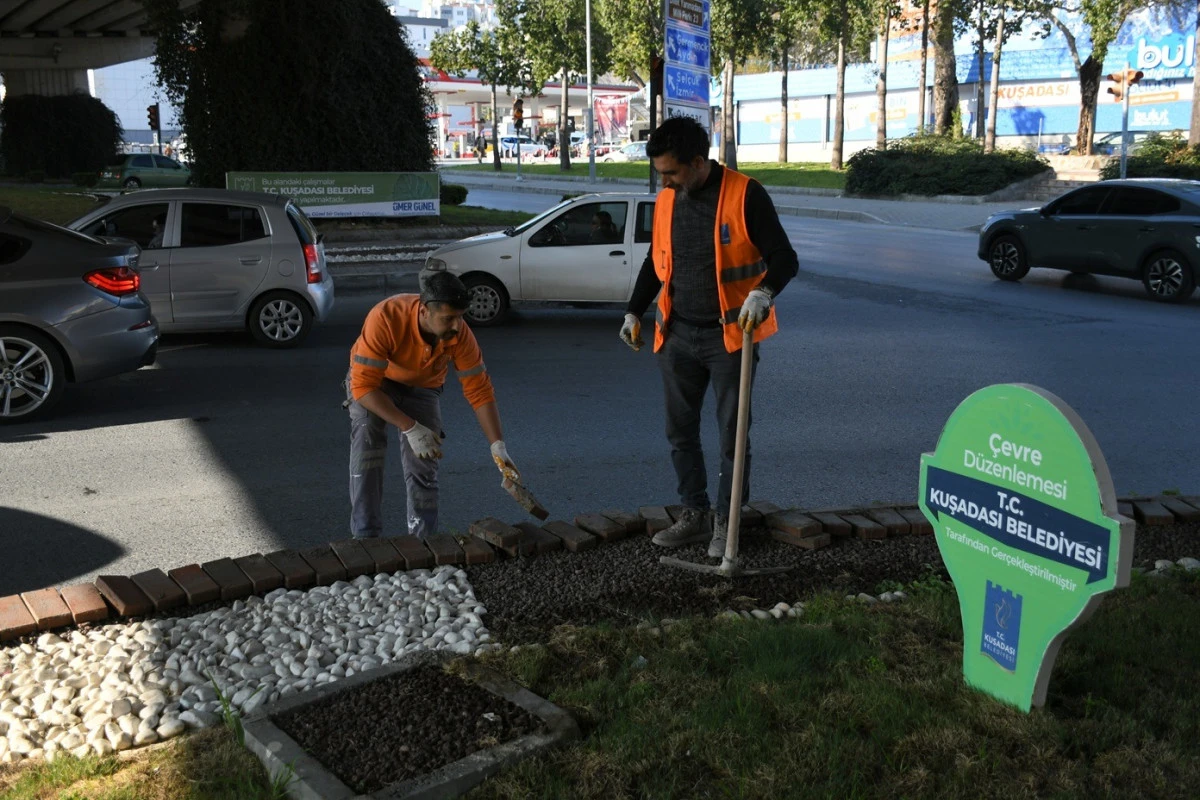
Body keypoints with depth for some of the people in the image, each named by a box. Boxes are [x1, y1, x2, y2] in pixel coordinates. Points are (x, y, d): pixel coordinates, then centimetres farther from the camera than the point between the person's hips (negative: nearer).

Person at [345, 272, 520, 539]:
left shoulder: (461, 335, -29)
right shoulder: (385, 318, -39)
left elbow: (479, 391, -20)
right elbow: (363, 386, -36)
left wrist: (498, 446, -27)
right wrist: (410, 428, -38)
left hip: (422, 387, 2)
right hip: (372, 380, -2)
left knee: (423, 467, -10)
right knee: (367, 454, -22)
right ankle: (366, 538, -14)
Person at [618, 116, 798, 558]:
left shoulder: (745, 195, -12)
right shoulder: (665, 201, 6)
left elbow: (784, 258, -13)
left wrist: (763, 293, -31)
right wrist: (635, 311, 13)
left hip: (729, 335, -5)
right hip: (678, 335, 6)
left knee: (732, 434, 3)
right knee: (680, 431, 11)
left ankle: (726, 521, 16)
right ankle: (694, 513, 25)